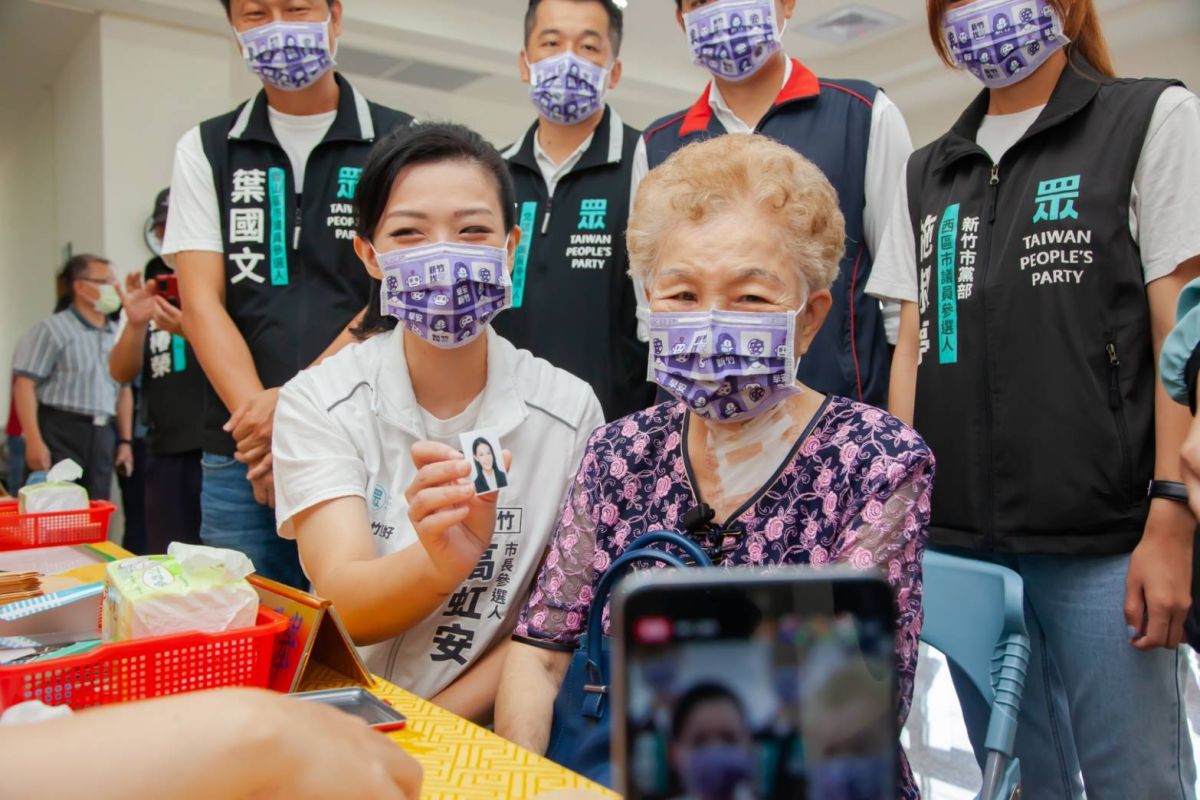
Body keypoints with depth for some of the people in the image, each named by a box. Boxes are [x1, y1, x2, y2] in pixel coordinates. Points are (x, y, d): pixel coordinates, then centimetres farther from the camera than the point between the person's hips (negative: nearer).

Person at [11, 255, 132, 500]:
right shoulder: (53, 328, -3)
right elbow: (24, 384, -8)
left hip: (103, 436, 5)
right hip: (61, 431, -5)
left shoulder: (117, 334, 14)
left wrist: (125, 440, 14)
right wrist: (34, 440, -17)